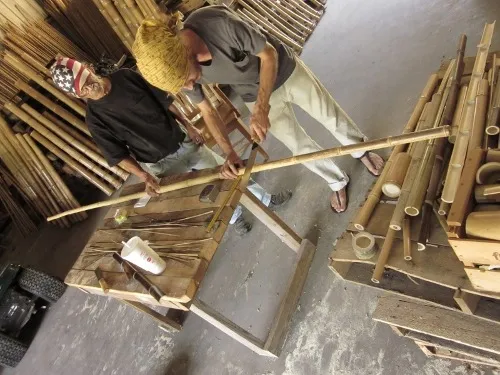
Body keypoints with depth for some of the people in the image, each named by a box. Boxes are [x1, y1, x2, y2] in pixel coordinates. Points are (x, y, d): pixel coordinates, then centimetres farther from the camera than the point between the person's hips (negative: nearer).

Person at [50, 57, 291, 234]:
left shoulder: (125, 77, -7)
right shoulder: (95, 118, -14)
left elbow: (162, 99, 1)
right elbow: (117, 155, -10)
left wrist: (188, 126, -1)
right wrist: (144, 177, -17)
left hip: (182, 143, 3)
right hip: (163, 164, -3)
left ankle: (266, 199, 34)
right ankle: (233, 216, 38)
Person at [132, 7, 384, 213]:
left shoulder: (219, 23, -39)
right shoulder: (174, 68, -23)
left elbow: (269, 54, -24)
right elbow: (207, 112, -8)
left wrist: (261, 108, -31)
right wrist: (229, 153, -13)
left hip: (285, 71, -3)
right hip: (256, 96, 3)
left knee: (331, 117, 14)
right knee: (300, 147, 10)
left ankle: (361, 151, 46)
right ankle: (338, 182, 38)